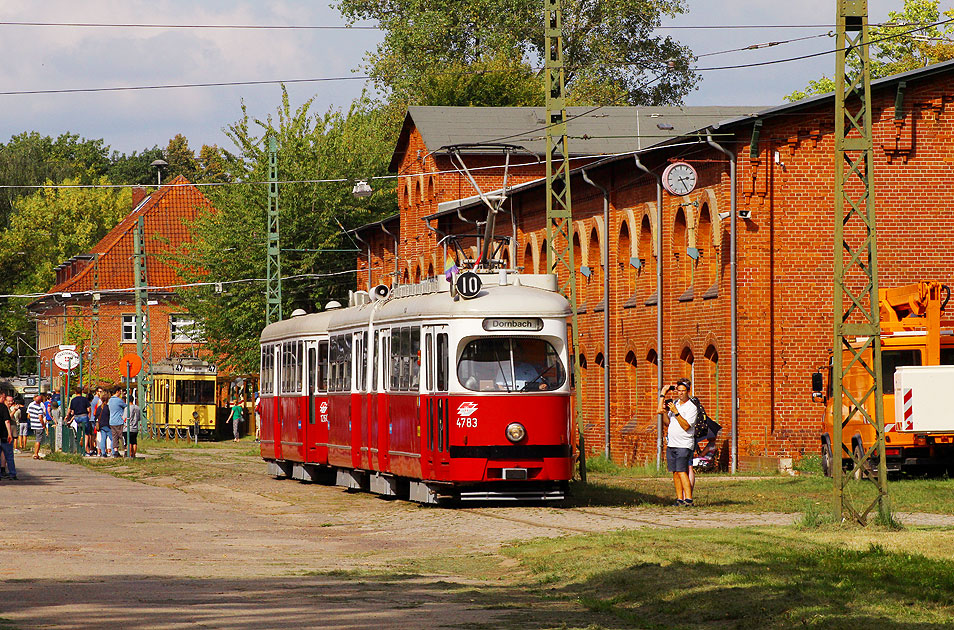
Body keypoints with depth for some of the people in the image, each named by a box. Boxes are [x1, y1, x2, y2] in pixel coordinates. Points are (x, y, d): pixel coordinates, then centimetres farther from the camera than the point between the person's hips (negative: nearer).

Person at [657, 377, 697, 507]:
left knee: (681, 471, -15)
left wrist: (676, 412, -18)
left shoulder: (692, 407, -4)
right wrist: (665, 411, -3)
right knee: (675, 472, 4)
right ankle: (679, 499, 8)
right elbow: (667, 423, 13)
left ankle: (688, 499, -17)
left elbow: (686, 426, -14)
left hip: (684, 445, -6)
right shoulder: (674, 403, 14)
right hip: (671, 443, 6)